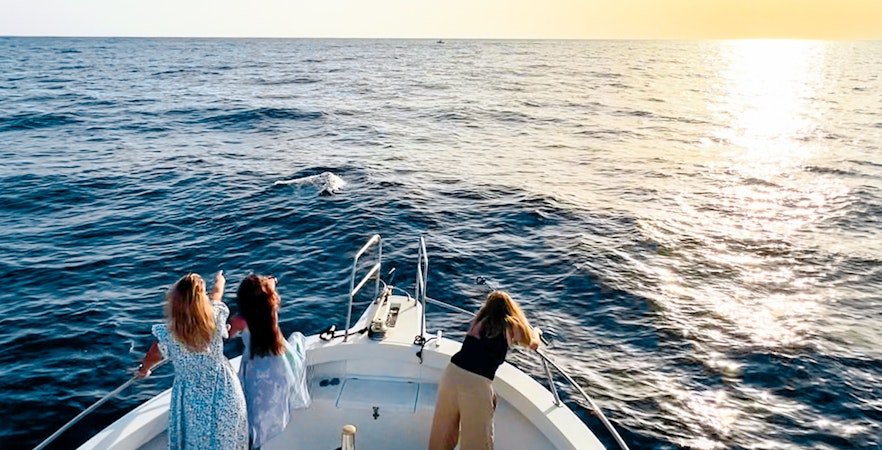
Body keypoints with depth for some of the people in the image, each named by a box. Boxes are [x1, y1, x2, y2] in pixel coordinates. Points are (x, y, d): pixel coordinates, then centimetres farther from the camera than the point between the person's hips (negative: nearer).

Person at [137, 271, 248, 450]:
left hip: (193, 403, -1)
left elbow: (152, 357, 2)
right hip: (226, 396, 2)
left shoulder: (168, 335, -23)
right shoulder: (215, 319, -20)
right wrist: (219, 282, 30)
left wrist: (143, 370, 26)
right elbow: (216, 294, 6)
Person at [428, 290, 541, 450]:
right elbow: (534, 344, 26)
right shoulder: (511, 326, 8)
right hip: (477, 383, -4)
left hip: (452, 373, 5)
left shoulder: (478, 321, 18)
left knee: (443, 431, 20)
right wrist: (535, 332, 49)